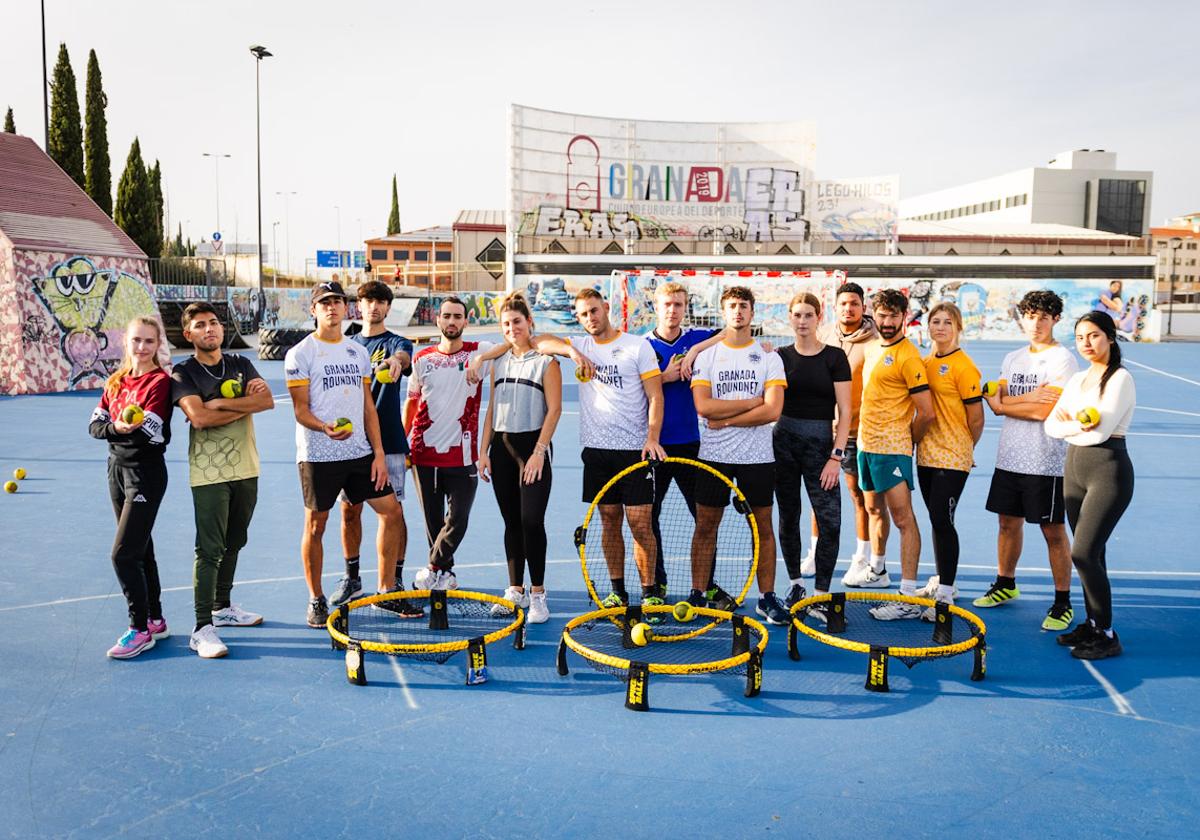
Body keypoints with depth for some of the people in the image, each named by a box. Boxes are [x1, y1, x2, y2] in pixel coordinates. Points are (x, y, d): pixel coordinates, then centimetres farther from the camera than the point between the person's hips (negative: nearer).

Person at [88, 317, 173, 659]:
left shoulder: (160, 381, -11)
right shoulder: (116, 380, 10)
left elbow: (151, 435, -18)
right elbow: (95, 425, 2)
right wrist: (116, 429, -17)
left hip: (146, 473, -8)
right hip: (117, 467, 8)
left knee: (123, 554, -9)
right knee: (140, 549, 14)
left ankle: (140, 629, 3)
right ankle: (155, 620, 25)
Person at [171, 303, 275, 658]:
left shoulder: (240, 364, 10)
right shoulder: (183, 372, -3)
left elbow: (268, 400, -6)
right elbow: (199, 417, -19)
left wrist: (221, 403, -14)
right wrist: (245, 406, -11)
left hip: (245, 469, 5)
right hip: (208, 473, -5)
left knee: (233, 543, 17)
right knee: (209, 549, -9)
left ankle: (223, 608, 32)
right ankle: (202, 629, -6)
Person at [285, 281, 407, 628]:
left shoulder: (358, 352, 12)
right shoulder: (300, 354, -3)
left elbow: (368, 406, 12)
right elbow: (300, 409, -8)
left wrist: (379, 453, 5)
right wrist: (325, 428, -29)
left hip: (360, 453, 5)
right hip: (318, 456, -5)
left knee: (391, 512, 4)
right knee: (315, 526, 2)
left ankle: (386, 590, 18)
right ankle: (316, 600, 19)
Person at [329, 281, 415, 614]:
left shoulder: (395, 343, 0)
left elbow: (405, 354, -26)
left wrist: (397, 360, -49)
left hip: (388, 443, -4)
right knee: (349, 511, 9)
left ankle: (396, 581, 9)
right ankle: (352, 578, 24)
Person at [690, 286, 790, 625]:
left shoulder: (769, 356, 2)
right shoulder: (706, 355, 3)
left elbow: (773, 410, -10)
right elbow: (703, 406, -10)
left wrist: (726, 420, -11)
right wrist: (753, 401, -11)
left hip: (757, 457, 0)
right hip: (714, 455, 0)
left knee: (764, 527, 6)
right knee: (705, 527, 5)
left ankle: (767, 597, 17)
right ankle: (697, 595, 16)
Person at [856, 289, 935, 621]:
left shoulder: (908, 356, -13)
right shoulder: (870, 348, 12)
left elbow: (926, 412, -15)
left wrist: (907, 441, -1)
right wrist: (866, 435, 16)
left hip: (892, 449, -9)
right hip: (866, 444, 9)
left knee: (903, 518, -8)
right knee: (874, 509, 21)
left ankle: (909, 598, -9)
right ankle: (878, 572, 39)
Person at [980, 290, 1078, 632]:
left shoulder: (1062, 359, -8)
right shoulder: (1012, 359, 12)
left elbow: (1047, 410, -18)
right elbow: (998, 402, 3)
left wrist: (1002, 403, -5)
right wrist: (1029, 398, -15)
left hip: (1046, 462, -6)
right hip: (1009, 458, 6)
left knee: (1053, 531, 1)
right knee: (1008, 521, 16)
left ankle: (1063, 603, 11)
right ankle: (1005, 584, 32)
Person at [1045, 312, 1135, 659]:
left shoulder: (1120, 379, -10)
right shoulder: (1077, 380, 13)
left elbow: (1101, 432, -19)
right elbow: (1051, 425, 5)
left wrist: (1068, 424, -3)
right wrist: (1078, 426, -14)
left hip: (1108, 471, -7)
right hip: (1075, 469, 7)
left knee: (1083, 553, -11)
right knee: (1090, 554, 13)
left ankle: (1107, 635, 0)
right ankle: (1092, 624, 22)